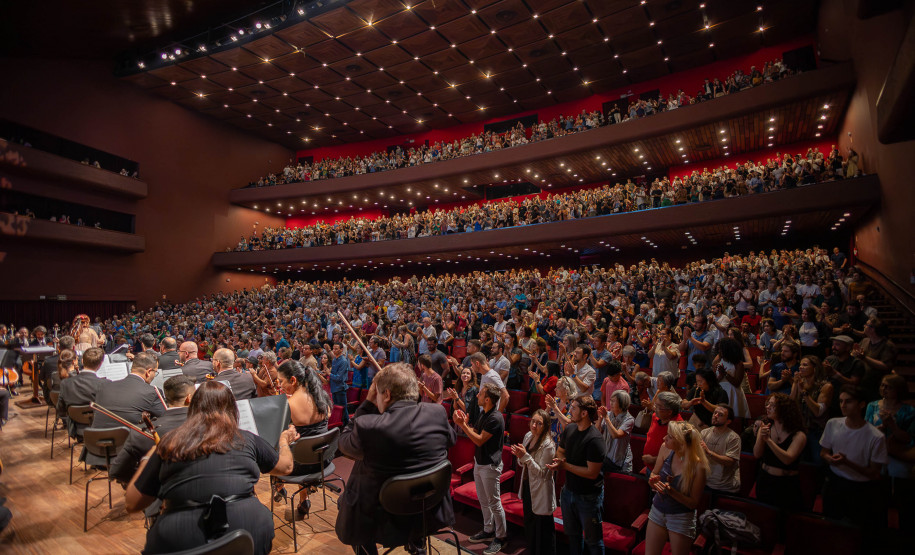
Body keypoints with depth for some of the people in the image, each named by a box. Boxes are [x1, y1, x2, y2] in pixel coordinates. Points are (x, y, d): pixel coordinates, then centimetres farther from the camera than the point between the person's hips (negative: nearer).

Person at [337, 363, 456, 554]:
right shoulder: (438, 413, -16)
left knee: (343, 500, 25)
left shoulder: (367, 427, -26)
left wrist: (367, 403, -6)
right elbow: (451, 439, 5)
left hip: (384, 519, -4)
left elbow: (344, 442, -4)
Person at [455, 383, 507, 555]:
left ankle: (501, 537, 19)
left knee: (494, 503, 4)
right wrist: (465, 422, -7)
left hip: (490, 465, -9)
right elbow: (474, 432, 9)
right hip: (479, 462, 9)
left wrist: (462, 425, -25)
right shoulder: (484, 415, 6)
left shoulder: (495, 418, -25)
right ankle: (488, 530, 37)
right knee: (483, 500, 21)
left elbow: (479, 440, -25)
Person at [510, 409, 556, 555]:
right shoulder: (528, 436, -1)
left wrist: (525, 456, -31)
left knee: (542, 528, 7)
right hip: (527, 486, 8)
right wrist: (519, 456, -13)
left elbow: (542, 473, -24)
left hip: (540, 492, -8)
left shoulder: (548, 446, -24)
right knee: (529, 524, 24)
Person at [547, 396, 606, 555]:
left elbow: (592, 473, -26)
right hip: (568, 492, 7)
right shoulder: (569, 430, -3)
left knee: (592, 540, 13)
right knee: (572, 534, 26)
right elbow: (560, 451, 12)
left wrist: (565, 465, -22)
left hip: (588, 497, -7)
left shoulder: (594, 440, -26)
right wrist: (559, 461, -11)